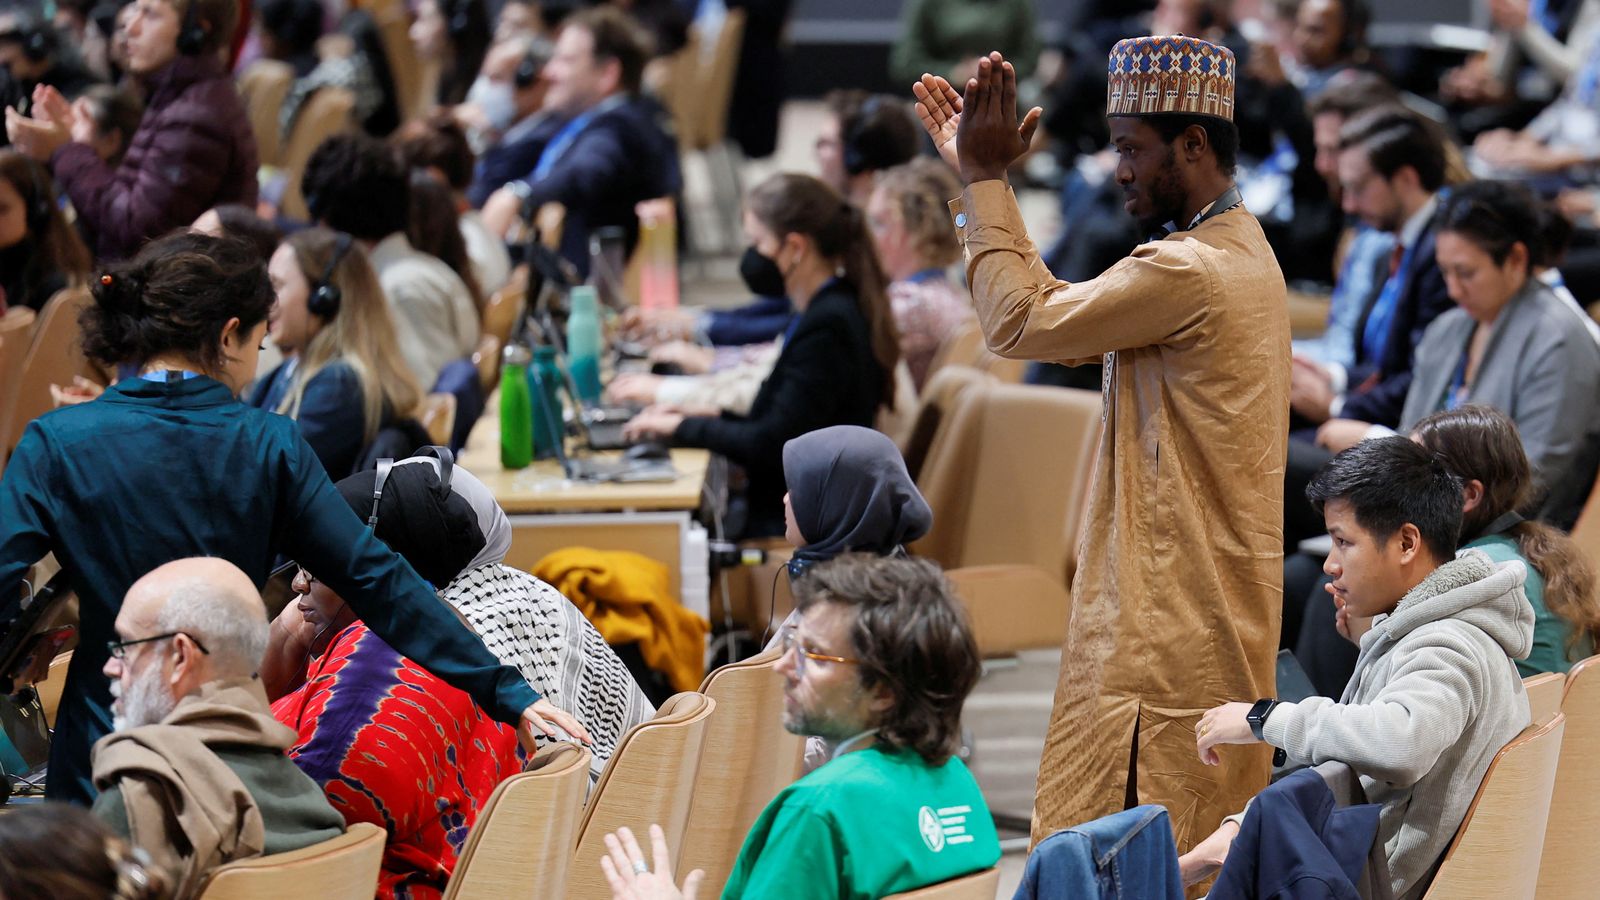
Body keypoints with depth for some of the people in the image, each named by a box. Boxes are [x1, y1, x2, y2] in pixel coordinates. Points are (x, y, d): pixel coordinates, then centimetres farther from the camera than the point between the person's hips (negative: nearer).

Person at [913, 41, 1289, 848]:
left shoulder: (1190, 272, -19)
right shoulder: (1238, 253, 14)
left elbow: (1018, 324, -14)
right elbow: (1057, 313, 14)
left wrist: (986, 180, -5)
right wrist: (978, 178, 12)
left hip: (1162, 623, -11)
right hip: (1223, 623, 11)